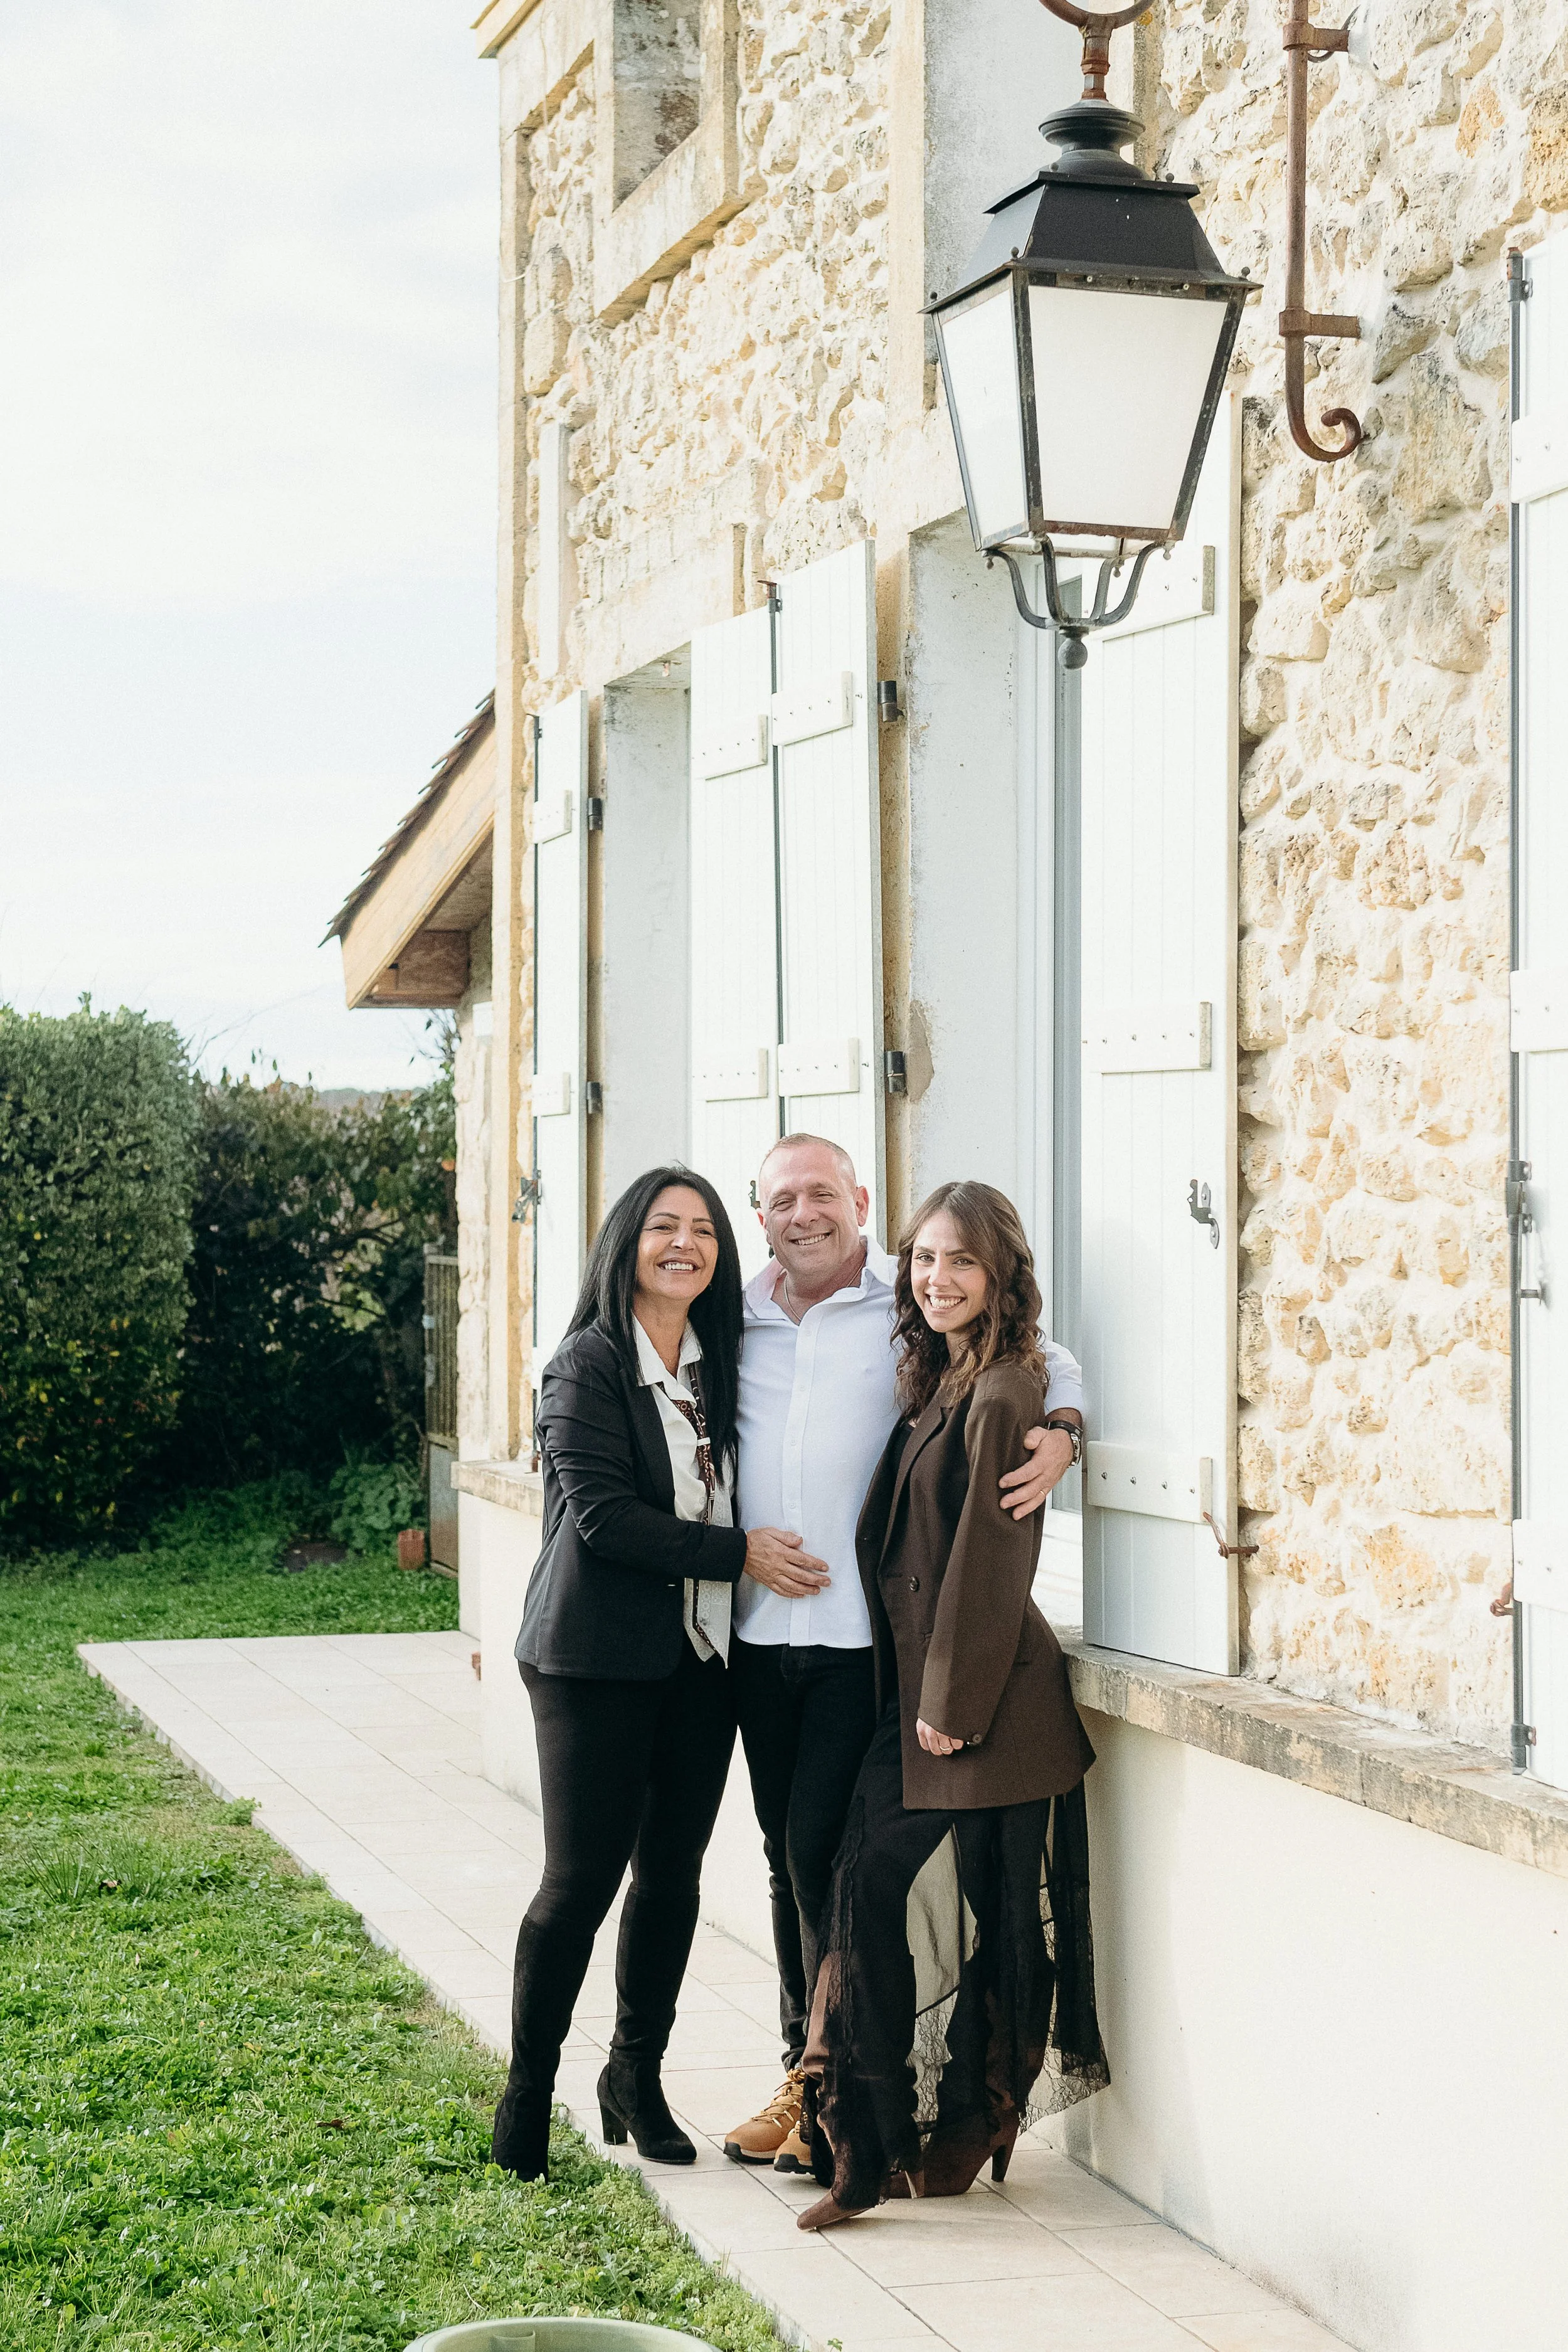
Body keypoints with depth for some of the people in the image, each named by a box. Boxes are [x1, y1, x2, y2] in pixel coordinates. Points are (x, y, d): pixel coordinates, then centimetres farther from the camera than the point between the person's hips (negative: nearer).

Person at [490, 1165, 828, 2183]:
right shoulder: (589, 1365, -9)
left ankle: (638, 2076, 25)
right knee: (582, 1878, -4)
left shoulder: (720, 1363, 11)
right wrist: (737, 1552, -16)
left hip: (701, 1658, 6)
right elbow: (603, 1516, -16)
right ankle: (529, 2089, 11)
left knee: (673, 1869, 10)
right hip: (598, 1659, -6)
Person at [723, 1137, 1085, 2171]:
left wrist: (1059, 1436, -16)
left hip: (867, 1631, -5)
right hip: (762, 1630, 5)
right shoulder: (739, 1318, 12)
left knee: (825, 1850, -8)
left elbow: (1049, 1364, 5)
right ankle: (803, 2076, 23)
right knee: (789, 1856, 12)